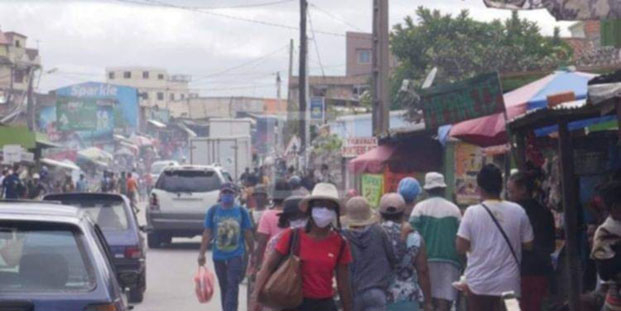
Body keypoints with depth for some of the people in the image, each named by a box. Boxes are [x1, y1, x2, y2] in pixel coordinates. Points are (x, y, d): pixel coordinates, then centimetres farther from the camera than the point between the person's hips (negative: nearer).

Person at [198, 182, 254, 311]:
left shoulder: (241, 211, 1)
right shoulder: (213, 211, 2)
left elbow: (248, 234, 5)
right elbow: (207, 233, 3)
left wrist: (252, 253, 5)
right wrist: (202, 253, -1)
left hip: (236, 255, -2)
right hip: (218, 256, 2)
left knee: (233, 286, -13)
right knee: (224, 288, 11)